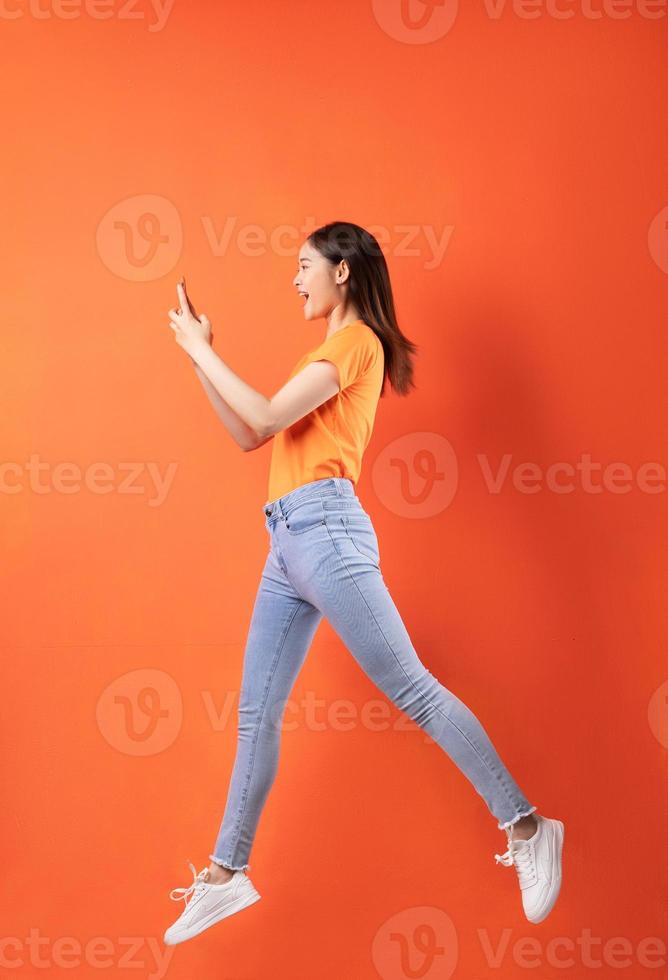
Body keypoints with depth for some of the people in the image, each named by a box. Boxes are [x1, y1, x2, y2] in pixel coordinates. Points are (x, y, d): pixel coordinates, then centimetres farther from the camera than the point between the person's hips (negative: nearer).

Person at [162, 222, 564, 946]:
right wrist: (201, 356, 19)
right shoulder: (328, 352, 26)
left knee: (412, 690, -10)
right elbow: (248, 436, 23)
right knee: (256, 714, 10)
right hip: (287, 545, 9)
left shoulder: (356, 340, -2)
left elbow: (265, 419, -13)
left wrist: (200, 348, -3)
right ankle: (225, 874, 19)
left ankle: (526, 830, -1)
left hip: (324, 530, -9)